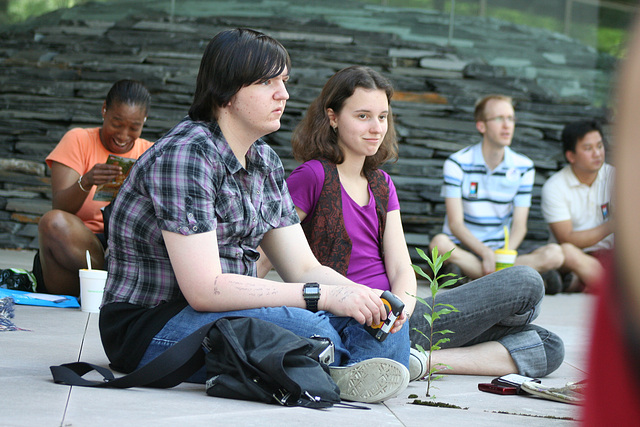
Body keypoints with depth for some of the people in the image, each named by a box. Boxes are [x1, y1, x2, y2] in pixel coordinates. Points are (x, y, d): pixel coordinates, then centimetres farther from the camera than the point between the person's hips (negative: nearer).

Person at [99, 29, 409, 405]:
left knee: (384, 323, -9)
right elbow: (204, 288, -25)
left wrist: (364, 296, -13)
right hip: (151, 326, -8)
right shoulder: (184, 155, -17)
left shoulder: (266, 162, 11)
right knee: (309, 332, -33)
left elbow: (304, 267, 9)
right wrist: (324, 296, -27)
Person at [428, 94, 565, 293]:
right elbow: (455, 223, -11)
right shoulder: (457, 163, -3)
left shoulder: (523, 168, 5)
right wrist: (486, 254, -27)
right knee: (439, 243, -37)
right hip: (462, 249, -2)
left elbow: (519, 226, 0)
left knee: (555, 254, -23)